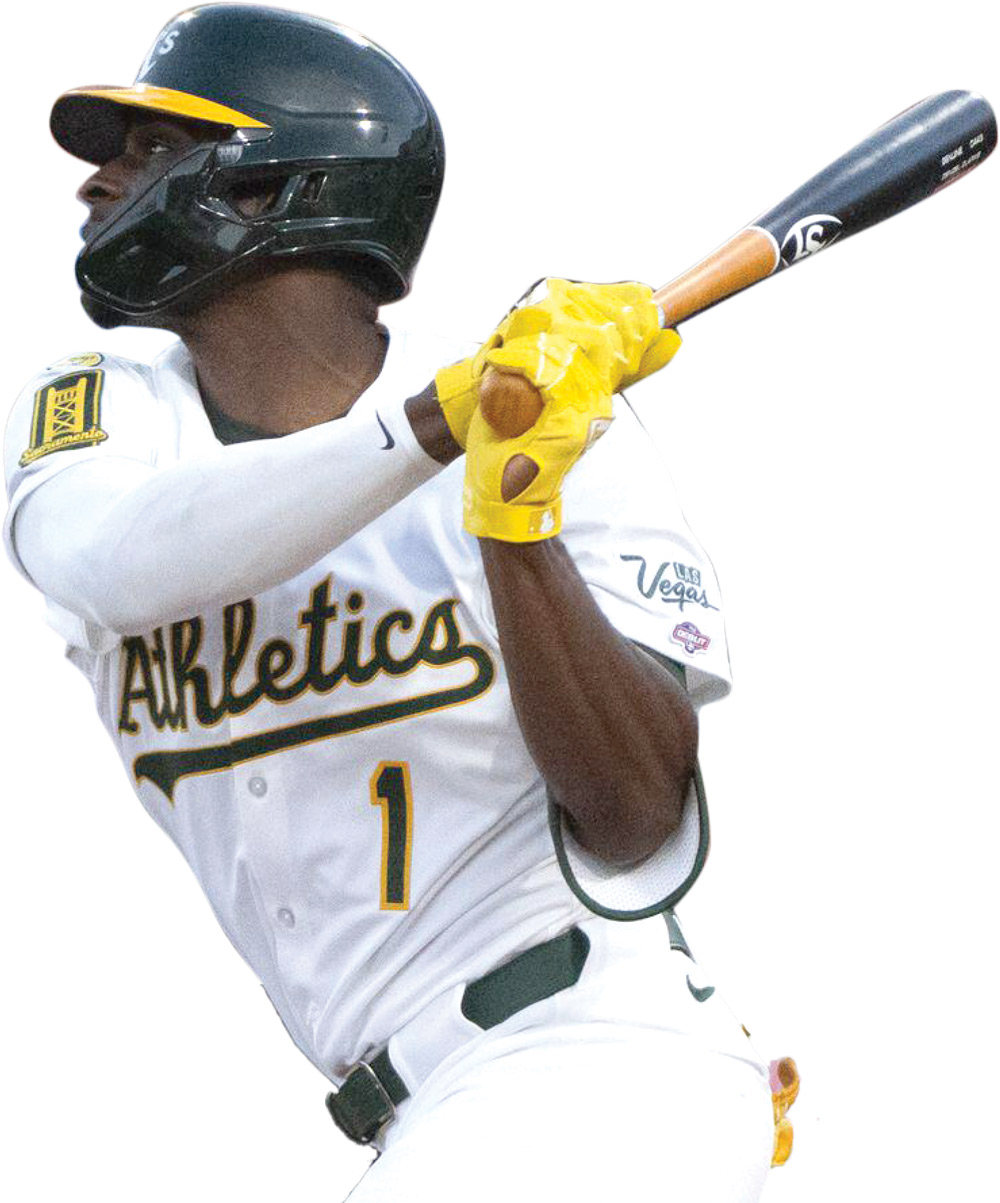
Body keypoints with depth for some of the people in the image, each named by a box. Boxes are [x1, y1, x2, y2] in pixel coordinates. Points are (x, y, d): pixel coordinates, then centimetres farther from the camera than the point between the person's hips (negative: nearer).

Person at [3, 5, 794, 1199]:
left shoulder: (564, 428, -5)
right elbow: (119, 564, -19)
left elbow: (635, 824, -13)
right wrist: (433, 425, -31)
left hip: (606, 1067, -6)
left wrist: (519, 518, -25)